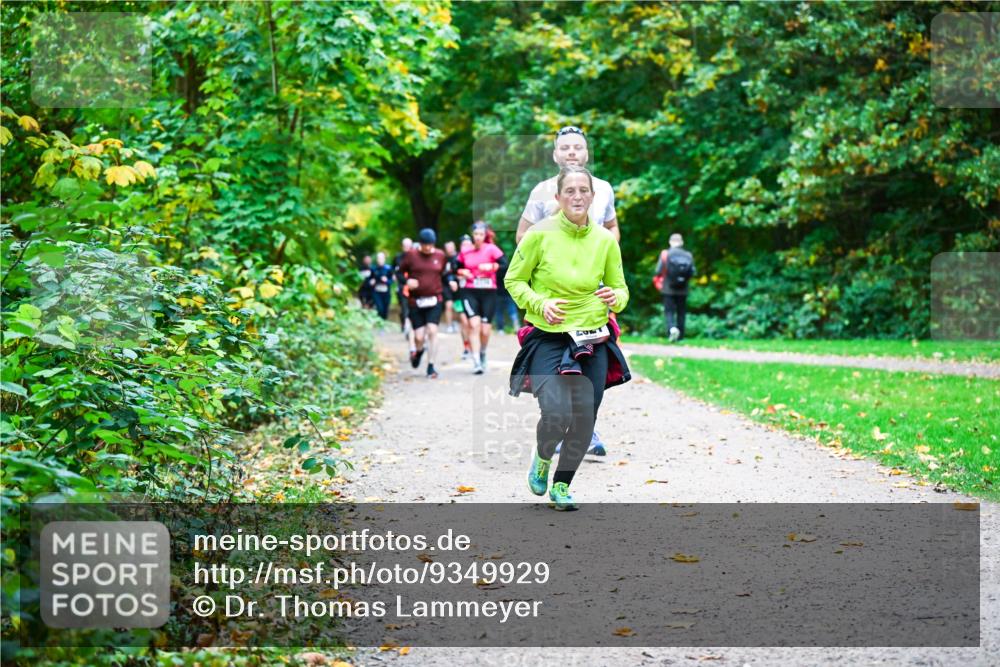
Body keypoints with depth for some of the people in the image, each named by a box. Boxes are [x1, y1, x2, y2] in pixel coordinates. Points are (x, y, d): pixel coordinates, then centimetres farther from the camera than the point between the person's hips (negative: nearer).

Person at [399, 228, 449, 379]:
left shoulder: (440, 255, 5)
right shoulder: (411, 255, 0)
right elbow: (400, 272, 8)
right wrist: (407, 281, -10)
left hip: (435, 299, 1)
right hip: (416, 301, -1)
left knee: (432, 331, -13)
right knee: (419, 336, -2)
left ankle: (431, 367, -5)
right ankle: (418, 351, 35)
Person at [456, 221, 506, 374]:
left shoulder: (491, 249, -1)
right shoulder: (465, 252, 7)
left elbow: (505, 264, -10)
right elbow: (457, 268, 20)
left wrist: (491, 266, -24)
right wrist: (462, 272, -1)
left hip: (488, 293, -1)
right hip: (469, 292, 1)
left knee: (485, 330, 2)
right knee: (474, 324, -16)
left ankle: (483, 354, 33)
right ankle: (476, 361, -17)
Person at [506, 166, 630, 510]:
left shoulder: (605, 240, 1)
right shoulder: (540, 234, -8)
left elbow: (620, 288, 11)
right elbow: (513, 280, 1)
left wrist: (616, 298, -13)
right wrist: (540, 303, -16)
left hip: (593, 341, 3)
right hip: (547, 339, -3)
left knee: (584, 421, 0)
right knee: (556, 414, -18)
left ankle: (561, 486, 24)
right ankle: (542, 459, 17)